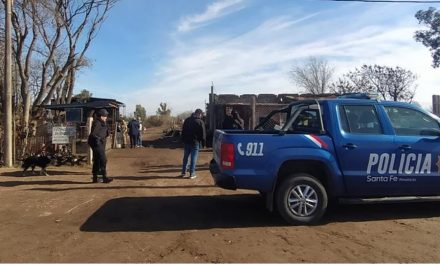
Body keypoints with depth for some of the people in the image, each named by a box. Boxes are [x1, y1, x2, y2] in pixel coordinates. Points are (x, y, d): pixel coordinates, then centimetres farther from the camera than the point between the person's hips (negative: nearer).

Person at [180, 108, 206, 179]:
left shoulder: (187, 120, 9)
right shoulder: (200, 122, -8)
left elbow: (183, 131, 12)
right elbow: (203, 134, -7)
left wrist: (183, 140, 16)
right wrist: (203, 142, 1)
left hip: (186, 141, 5)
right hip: (195, 142, -5)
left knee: (185, 157, 13)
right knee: (194, 158, 1)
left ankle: (183, 172, 17)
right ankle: (192, 174, 2)